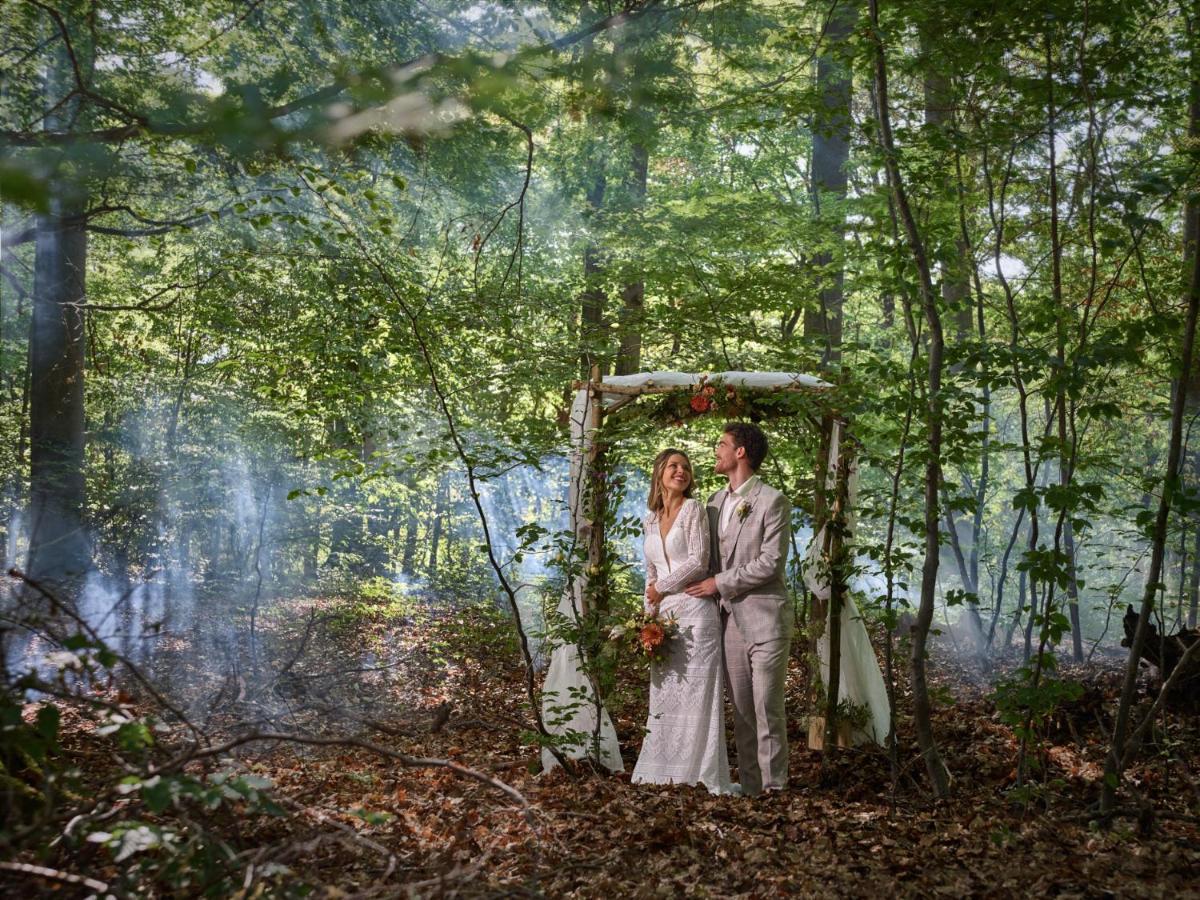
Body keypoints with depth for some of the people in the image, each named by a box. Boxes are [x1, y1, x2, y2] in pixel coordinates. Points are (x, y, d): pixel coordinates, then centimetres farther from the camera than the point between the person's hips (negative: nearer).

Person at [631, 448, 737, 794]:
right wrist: (649, 616, 12)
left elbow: (698, 561, -10)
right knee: (664, 694, 7)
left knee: (697, 693, -4)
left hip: (693, 608, -6)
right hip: (664, 614, 6)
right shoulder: (650, 520, 15)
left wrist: (662, 588, -3)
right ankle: (663, 770, 14)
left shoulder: (693, 509, -2)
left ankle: (703, 774, 2)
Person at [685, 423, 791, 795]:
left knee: (768, 709, -4)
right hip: (730, 617, 7)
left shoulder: (773, 502, -8)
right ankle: (748, 787, 17)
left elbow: (771, 562, -15)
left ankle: (774, 789, 3)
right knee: (741, 709, 10)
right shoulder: (716, 501, 13)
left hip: (764, 617, -7)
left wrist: (720, 583, -11)